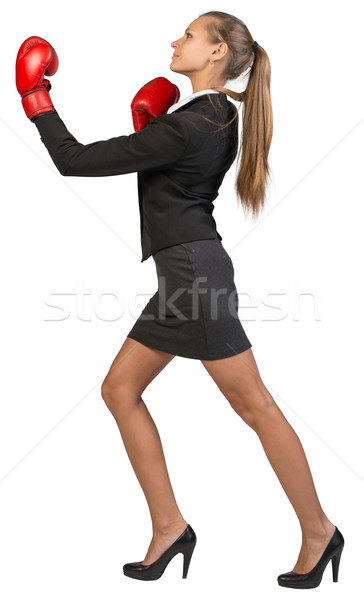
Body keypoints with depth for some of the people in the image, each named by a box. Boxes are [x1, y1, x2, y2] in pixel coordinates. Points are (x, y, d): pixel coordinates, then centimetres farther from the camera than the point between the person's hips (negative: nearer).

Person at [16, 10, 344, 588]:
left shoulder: (184, 129, -17)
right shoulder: (220, 115, 13)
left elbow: (76, 161, -14)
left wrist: (37, 102, 1)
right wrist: (148, 127, 11)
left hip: (194, 269, -10)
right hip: (185, 269, 10)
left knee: (255, 405, -1)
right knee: (119, 389, 10)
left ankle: (318, 531, 13)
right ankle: (170, 527, 15)